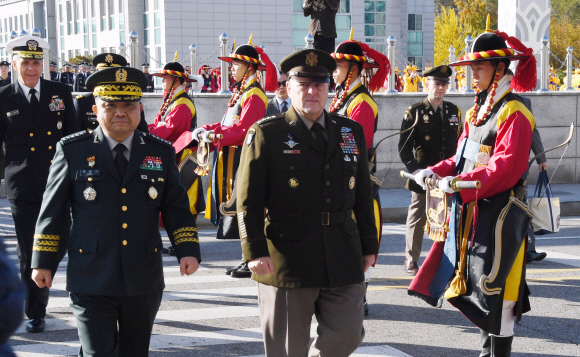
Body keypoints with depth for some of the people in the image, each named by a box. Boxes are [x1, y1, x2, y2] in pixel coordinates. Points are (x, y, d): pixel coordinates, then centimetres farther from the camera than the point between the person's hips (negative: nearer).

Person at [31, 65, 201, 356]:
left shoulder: (161, 153, 6)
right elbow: (52, 210, 4)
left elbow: (177, 208, 9)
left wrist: (188, 250, -5)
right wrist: (43, 262, 4)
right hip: (92, 283, -2)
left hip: (145, 282, 3)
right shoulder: (72, 151, 0)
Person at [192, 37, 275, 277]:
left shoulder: (254, 95, -13)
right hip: (232, 157, 10)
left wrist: (215, 136, -26)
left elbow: (243, 129, -21)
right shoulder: (241, 91, 18)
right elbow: (228, 124, 19)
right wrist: (207, 129, 4)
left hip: (244, 157, -10)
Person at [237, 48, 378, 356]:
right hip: (286, 260, -3)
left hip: (343, 260, 4)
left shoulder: (352, 132, 12)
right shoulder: (265, 134, -2)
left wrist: (369, 246, 15)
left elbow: (363, 195, 16)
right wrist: (255, 251, -13)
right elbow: (248, 201, -5)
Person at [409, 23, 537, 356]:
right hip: (471, 210, 9)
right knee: (476, 283, 14)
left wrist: (460, 183, -28)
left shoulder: (514, 112, -13)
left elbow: (507, 166, -23)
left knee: (495, 288, -4)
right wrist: (436, 171, 1)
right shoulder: (477, 110, 15)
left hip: (498, 213, -9)